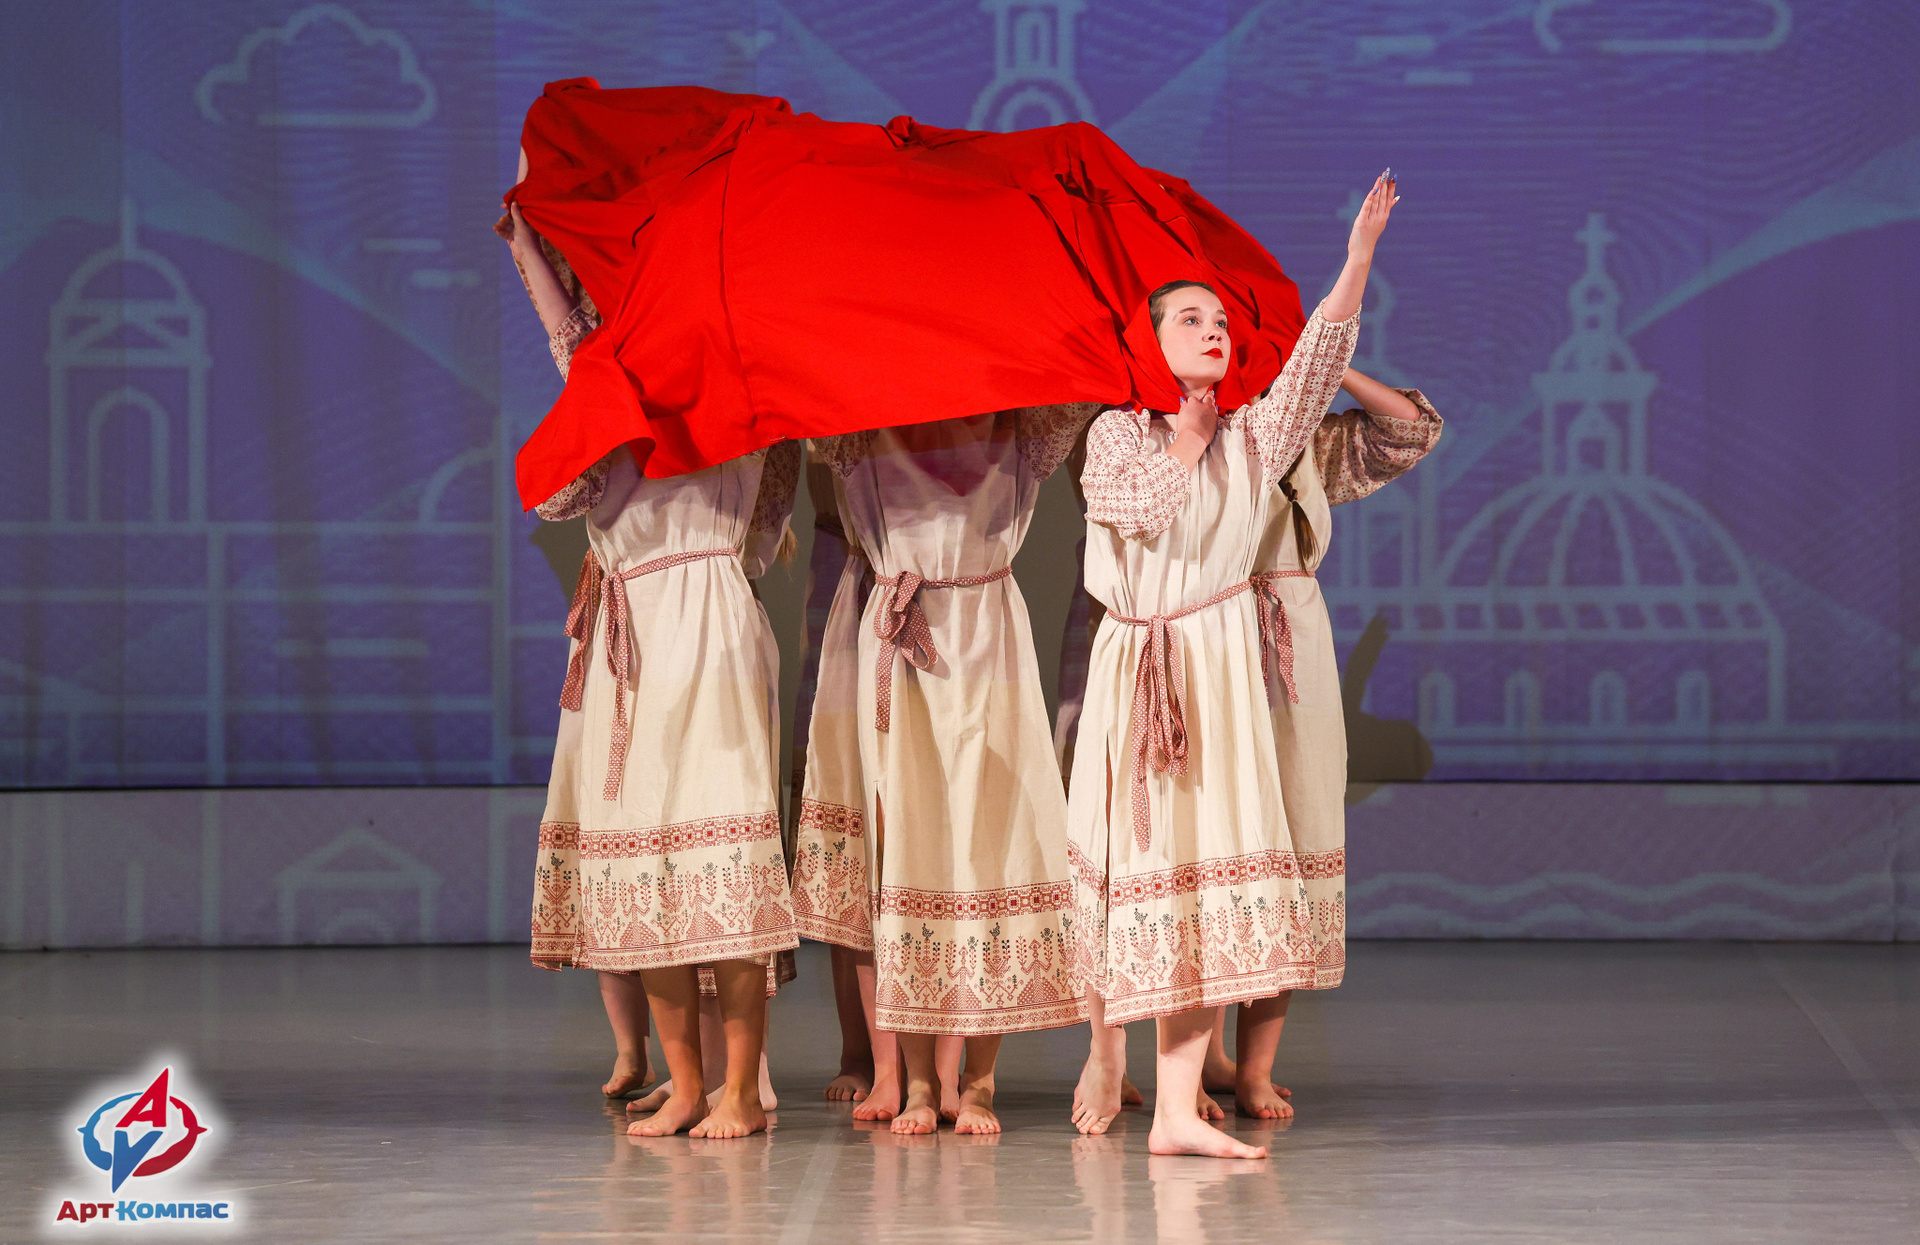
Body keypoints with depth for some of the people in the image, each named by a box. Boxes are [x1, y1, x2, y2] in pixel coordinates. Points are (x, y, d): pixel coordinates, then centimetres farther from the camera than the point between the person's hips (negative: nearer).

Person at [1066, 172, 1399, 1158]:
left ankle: (1176, 1109, -8)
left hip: (1221, 667, 1)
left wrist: (1357, 263, -19)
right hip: (1134, 665, -1)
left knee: (1209, 871, -7)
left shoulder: (1254, 436, 9)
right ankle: (1105, 1051, 29)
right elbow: (1143, 513, -14)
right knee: (1125, 865, 3)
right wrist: (1184, 436, -4)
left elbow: (1314, 365, -8)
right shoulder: (1116, 435, 5)